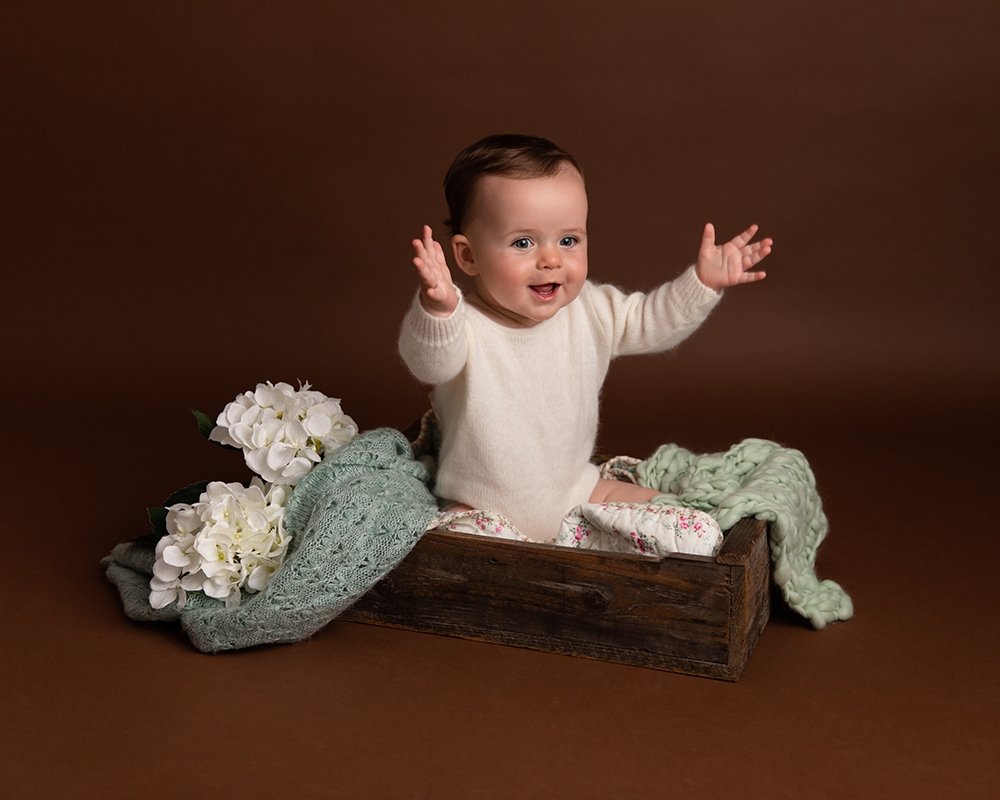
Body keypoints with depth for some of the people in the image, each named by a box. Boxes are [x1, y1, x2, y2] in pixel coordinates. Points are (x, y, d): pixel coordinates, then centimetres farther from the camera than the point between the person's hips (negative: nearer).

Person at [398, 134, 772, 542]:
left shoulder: (590, 310, -5)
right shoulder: (464, 325, -22)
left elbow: (648, 321, 9)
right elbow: (430, 362, -42)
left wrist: (702, 282, -5)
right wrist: (437, 308, -63)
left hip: (576, 491, 5)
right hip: (481, 509, -5)